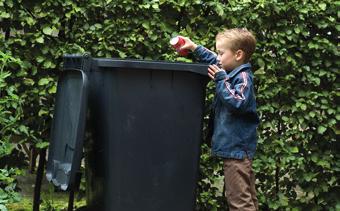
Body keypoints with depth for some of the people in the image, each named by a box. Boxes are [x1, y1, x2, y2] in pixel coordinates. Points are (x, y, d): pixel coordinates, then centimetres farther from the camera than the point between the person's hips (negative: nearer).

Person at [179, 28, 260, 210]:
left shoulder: (243, 77, -14)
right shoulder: (232, 72, 12)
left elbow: (238, 103, -27)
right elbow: (213, 60, 30)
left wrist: (221, 80, -20)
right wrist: (194, 47, 25)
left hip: (236, 147, -10)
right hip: (236, 146, 10)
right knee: (247, 195, 13)